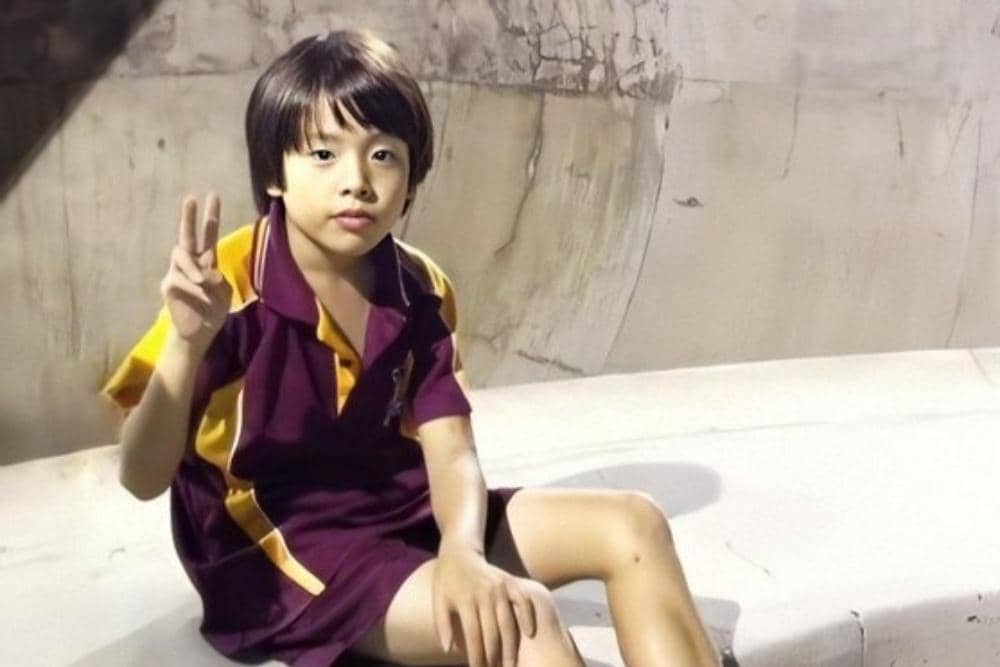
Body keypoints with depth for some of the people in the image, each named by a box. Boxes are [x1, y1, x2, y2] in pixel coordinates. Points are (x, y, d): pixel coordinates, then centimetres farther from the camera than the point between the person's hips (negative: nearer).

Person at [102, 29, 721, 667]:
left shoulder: (421, 291, -1)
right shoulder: (229, 285, -17)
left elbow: (452, 454, -7)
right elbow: (143, 478, -18)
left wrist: (462, 551, -29)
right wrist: (186, 345, -37)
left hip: (402, 515, 6)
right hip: (276, 550, -6)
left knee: (633, 526, -6)